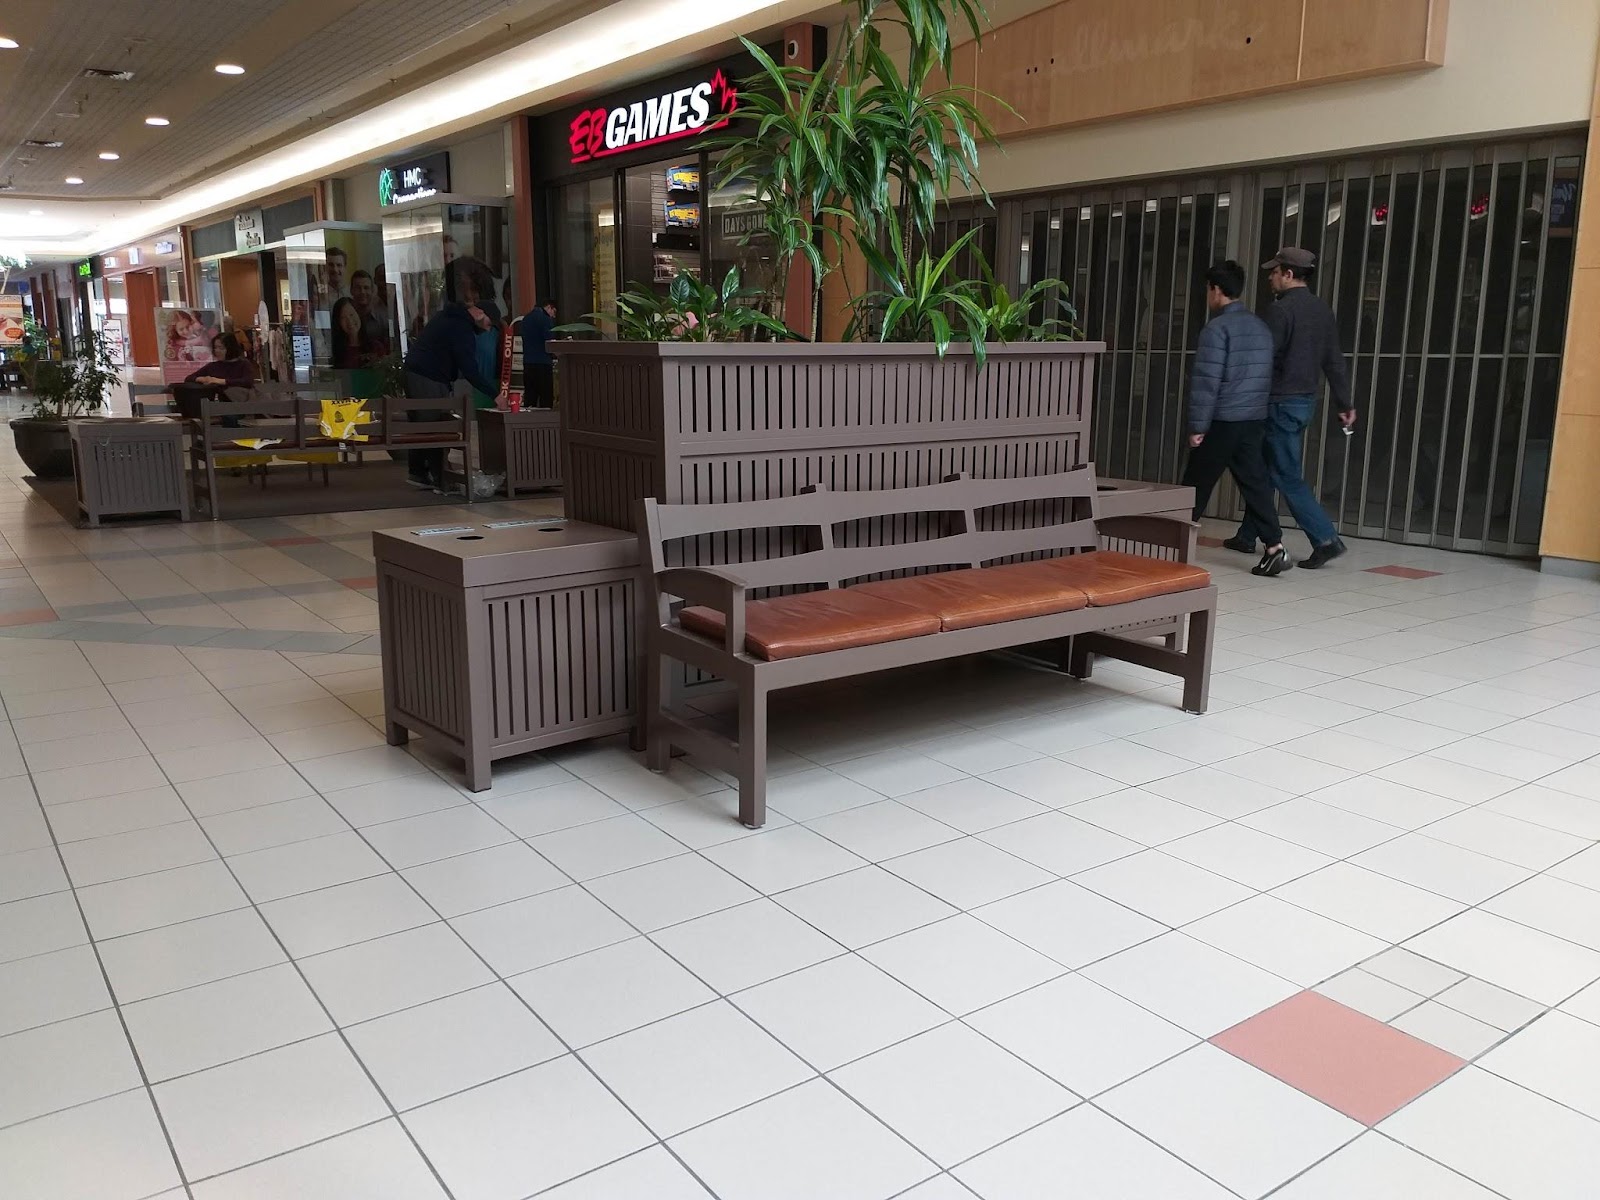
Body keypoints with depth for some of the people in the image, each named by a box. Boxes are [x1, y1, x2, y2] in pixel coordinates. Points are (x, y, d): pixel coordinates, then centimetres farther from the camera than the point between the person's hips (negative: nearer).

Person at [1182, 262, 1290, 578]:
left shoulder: (1217, 327, -11)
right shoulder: (1261, 327, 13)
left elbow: (1206, 381, -16)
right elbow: (1266, 376, 18)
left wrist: (1197, 426, -13)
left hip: (1222, 421, -7)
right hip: (1254, 420, 7)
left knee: (1197, 483, 4)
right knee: (1255, 483, 5)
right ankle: (1274, 546, -3)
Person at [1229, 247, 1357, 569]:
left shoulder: (1281, 309, -15)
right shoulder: (1323, 309, 10)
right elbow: (1334, 361, 13)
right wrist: (1345, 404, 16)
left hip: (1282, 402, -9)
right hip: (1307, 400, 9)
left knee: (1288, 476, -5)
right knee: (1266, 469, 17)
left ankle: (1326, 540, -9)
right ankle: (1247, 536, 25)